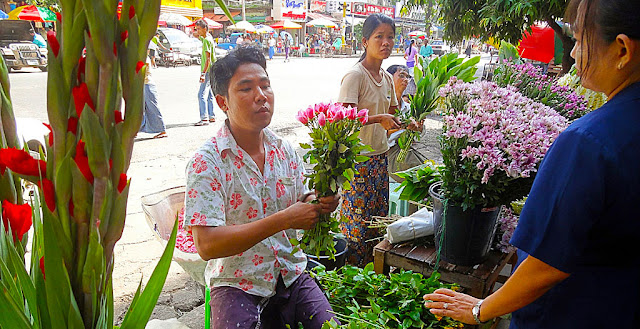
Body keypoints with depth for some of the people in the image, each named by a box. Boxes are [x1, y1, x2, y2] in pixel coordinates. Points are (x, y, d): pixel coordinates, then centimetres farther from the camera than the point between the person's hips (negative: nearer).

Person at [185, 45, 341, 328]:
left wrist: (318, 203, -12)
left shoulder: (285, 151, 3)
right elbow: (207, 246, -21)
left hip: (291, 275, 4)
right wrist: (283, 219, -25)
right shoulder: (206, 163, -14)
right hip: (237, 284, -3)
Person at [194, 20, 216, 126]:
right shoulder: (207, 38, 13)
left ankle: (204, 118, -18)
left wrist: (203, 73, -26)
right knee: (209, 95, 15)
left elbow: (208, 59, -22)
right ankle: (212, 116, 21)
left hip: (208, 71, -10)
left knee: (202, 94, -14)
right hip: (209, 71, 10)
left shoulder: (207, 40, -15)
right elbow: (196, 35, 36)